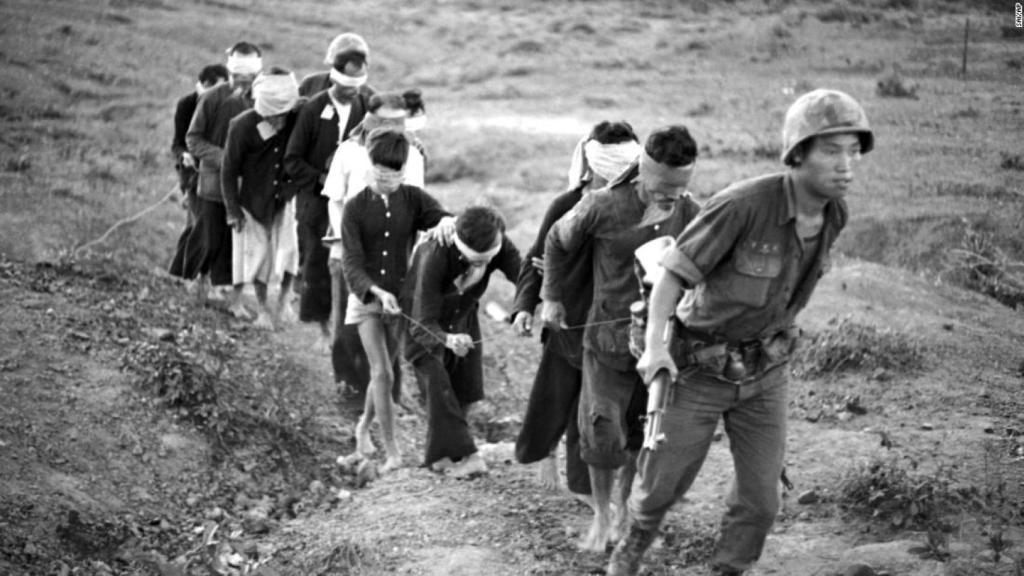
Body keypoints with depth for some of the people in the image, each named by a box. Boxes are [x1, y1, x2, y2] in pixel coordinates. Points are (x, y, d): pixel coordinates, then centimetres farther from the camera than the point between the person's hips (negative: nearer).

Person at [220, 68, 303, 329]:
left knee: (289, 246, -10)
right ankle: (263, 309, 19)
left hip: (285, 195, 1)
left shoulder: (297, 120, -17)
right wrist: (233, 210, -10)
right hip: (253, 198, -1)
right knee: (256, 250, 4)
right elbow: (229, 171, -11)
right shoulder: (242, 126, -20)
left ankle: (284, 298, 12)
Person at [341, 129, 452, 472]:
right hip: (366, 298, -2)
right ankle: (392, 453, -6)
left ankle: (364, 426, 41)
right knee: (383, 374, -11)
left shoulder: (413, 200, -2)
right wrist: (376, 291, -29)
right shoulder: (356, 206, -7)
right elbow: (352, 263, -12)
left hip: (401, 298, 2)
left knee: (383, 372, 14)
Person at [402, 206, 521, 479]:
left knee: (466, 388, 5)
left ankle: (439, 455, 24)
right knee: (437, 383, -22)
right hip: (421, 319, -5)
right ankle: (464, 455, -25)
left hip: (462, 317, 5)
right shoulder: (435, 257, -42)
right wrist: (448, 340, -64)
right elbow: (423, 324, -42)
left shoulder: (499, 245, -28)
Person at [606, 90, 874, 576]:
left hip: (763, 372, 4)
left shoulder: (834, 215, -10)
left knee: (760, 497, 3)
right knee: (664, 482, 13)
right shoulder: (745, 204, -30)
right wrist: (655, 344, -32)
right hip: (699, 368, -4)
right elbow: (673, 272, -21)